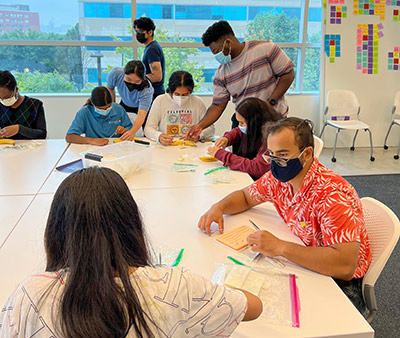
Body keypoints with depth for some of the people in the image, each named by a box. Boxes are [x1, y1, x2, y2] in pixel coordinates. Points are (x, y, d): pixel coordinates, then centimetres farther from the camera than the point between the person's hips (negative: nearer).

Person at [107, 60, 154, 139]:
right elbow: (110, 88, -7)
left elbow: (142, 115, -52)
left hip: (143, 109, -2)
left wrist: (132, 132, -69)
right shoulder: (115, 74, -33)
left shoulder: (147, 90, -41)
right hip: (124, 106, 3)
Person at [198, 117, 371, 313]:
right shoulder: (279, 178, -6)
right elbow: (245, 196, 13)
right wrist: (218, 207, -8)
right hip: (303, 263, 7)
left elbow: (346, 265, -38)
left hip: (340, 282, -6)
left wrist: (280, 247, -37)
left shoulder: (333, 195, -29)